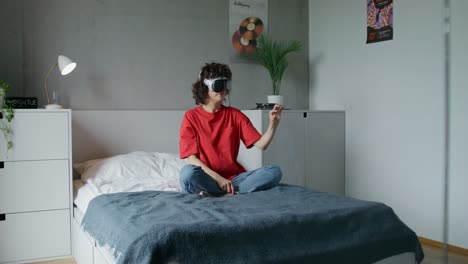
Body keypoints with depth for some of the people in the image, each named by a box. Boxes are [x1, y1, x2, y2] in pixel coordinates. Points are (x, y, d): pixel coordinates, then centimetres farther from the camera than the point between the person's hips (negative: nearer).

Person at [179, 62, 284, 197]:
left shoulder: (235, 115, 9)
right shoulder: (191, 117, 0)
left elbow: (261, 144, 2)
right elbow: (192, 158, -7)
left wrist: (273, 124, -16)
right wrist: (218, 178, -18)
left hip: (233, 178, 4)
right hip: (208, 179, -4)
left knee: (274, 171, -19)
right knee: (188, 172, -36)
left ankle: (221, 196, -25)